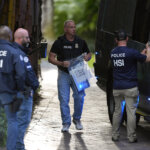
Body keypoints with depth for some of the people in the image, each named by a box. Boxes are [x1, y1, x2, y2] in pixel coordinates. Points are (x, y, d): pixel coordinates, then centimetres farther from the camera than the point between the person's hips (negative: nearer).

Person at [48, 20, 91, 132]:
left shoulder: (81, 42, 6)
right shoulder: (59, 42, -3)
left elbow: (89, 54, 19)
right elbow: (51, 58, -3)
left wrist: (87, 57, -6)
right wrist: (61, 63, -21)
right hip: (64, 74, -2)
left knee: (80, 97, -4)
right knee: (64, 99, -2)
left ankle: (77, 119, 18)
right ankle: (66, 123, 9)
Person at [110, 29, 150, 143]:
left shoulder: (113, 53, 5)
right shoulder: (131, 52, -14)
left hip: (117, 88, 5)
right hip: (130, 87, -5)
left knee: (117, 111, 14)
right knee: (131, 112, 0)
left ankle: (115, 135, 16)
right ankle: (131, 137, 1)